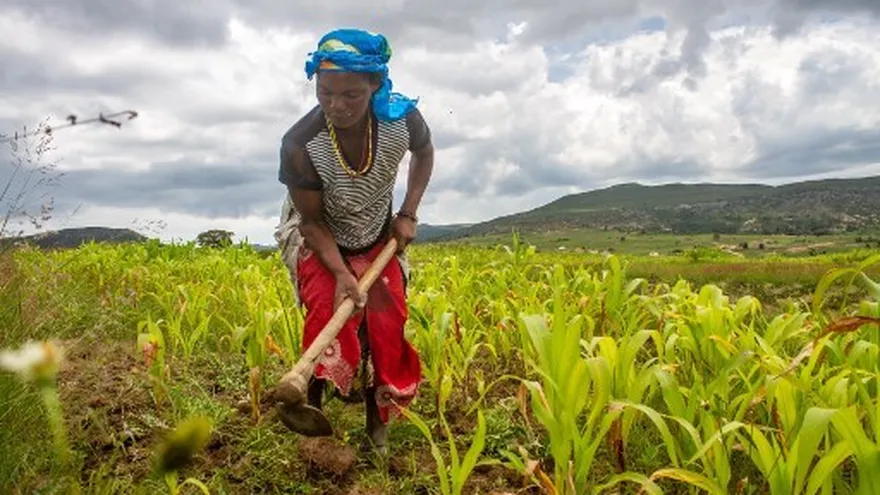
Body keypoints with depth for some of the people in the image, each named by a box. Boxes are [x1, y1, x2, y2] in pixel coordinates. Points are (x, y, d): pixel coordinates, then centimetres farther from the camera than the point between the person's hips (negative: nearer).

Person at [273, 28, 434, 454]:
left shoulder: (402, 119, -27)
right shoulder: (299, 144, -34)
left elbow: (424, 153, -1)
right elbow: (312, 220, -21)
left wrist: (409, 214, -8)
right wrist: (340, 273, -34)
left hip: (377, 239, 2)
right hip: (317, 239, -2)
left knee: (386, 324, -6)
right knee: (327, 313, -23)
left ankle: (377, 419, 13)